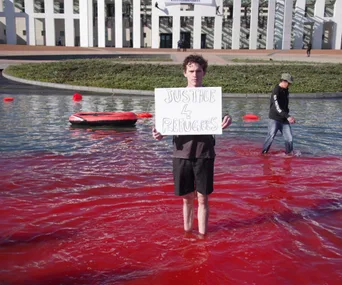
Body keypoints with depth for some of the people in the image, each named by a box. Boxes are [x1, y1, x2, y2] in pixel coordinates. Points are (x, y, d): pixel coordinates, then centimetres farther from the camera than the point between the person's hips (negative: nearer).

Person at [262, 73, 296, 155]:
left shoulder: (286, 90, 9)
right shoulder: (276, 91, -17)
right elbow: (277, 107, -24)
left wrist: (289, 117, 15)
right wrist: (288, 116, -29)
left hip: (284, 119, 7)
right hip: (274, 119, -7)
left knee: (289, 137, 3)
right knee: (271, 137, -4)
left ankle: (289, 153, 15)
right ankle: (264, 153, 9)